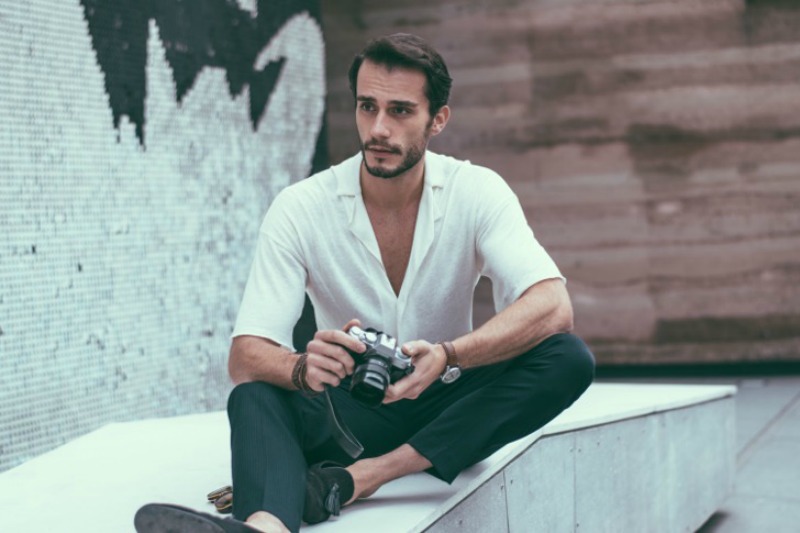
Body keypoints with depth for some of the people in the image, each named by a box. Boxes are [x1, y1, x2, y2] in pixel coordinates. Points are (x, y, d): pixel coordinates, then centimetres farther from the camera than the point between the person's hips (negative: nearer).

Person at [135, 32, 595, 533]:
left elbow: (553, 307, -22)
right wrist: (303, 368, -42)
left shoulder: (478, 192, -9)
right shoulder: (301, 209, -10)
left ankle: (355, 479, -34)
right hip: (349, 414, -1)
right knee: (255, 395, -30)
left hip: (445, 411, 1)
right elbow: (246, 356, -17)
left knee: (570, 359, -26)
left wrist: (448, 356, -40)